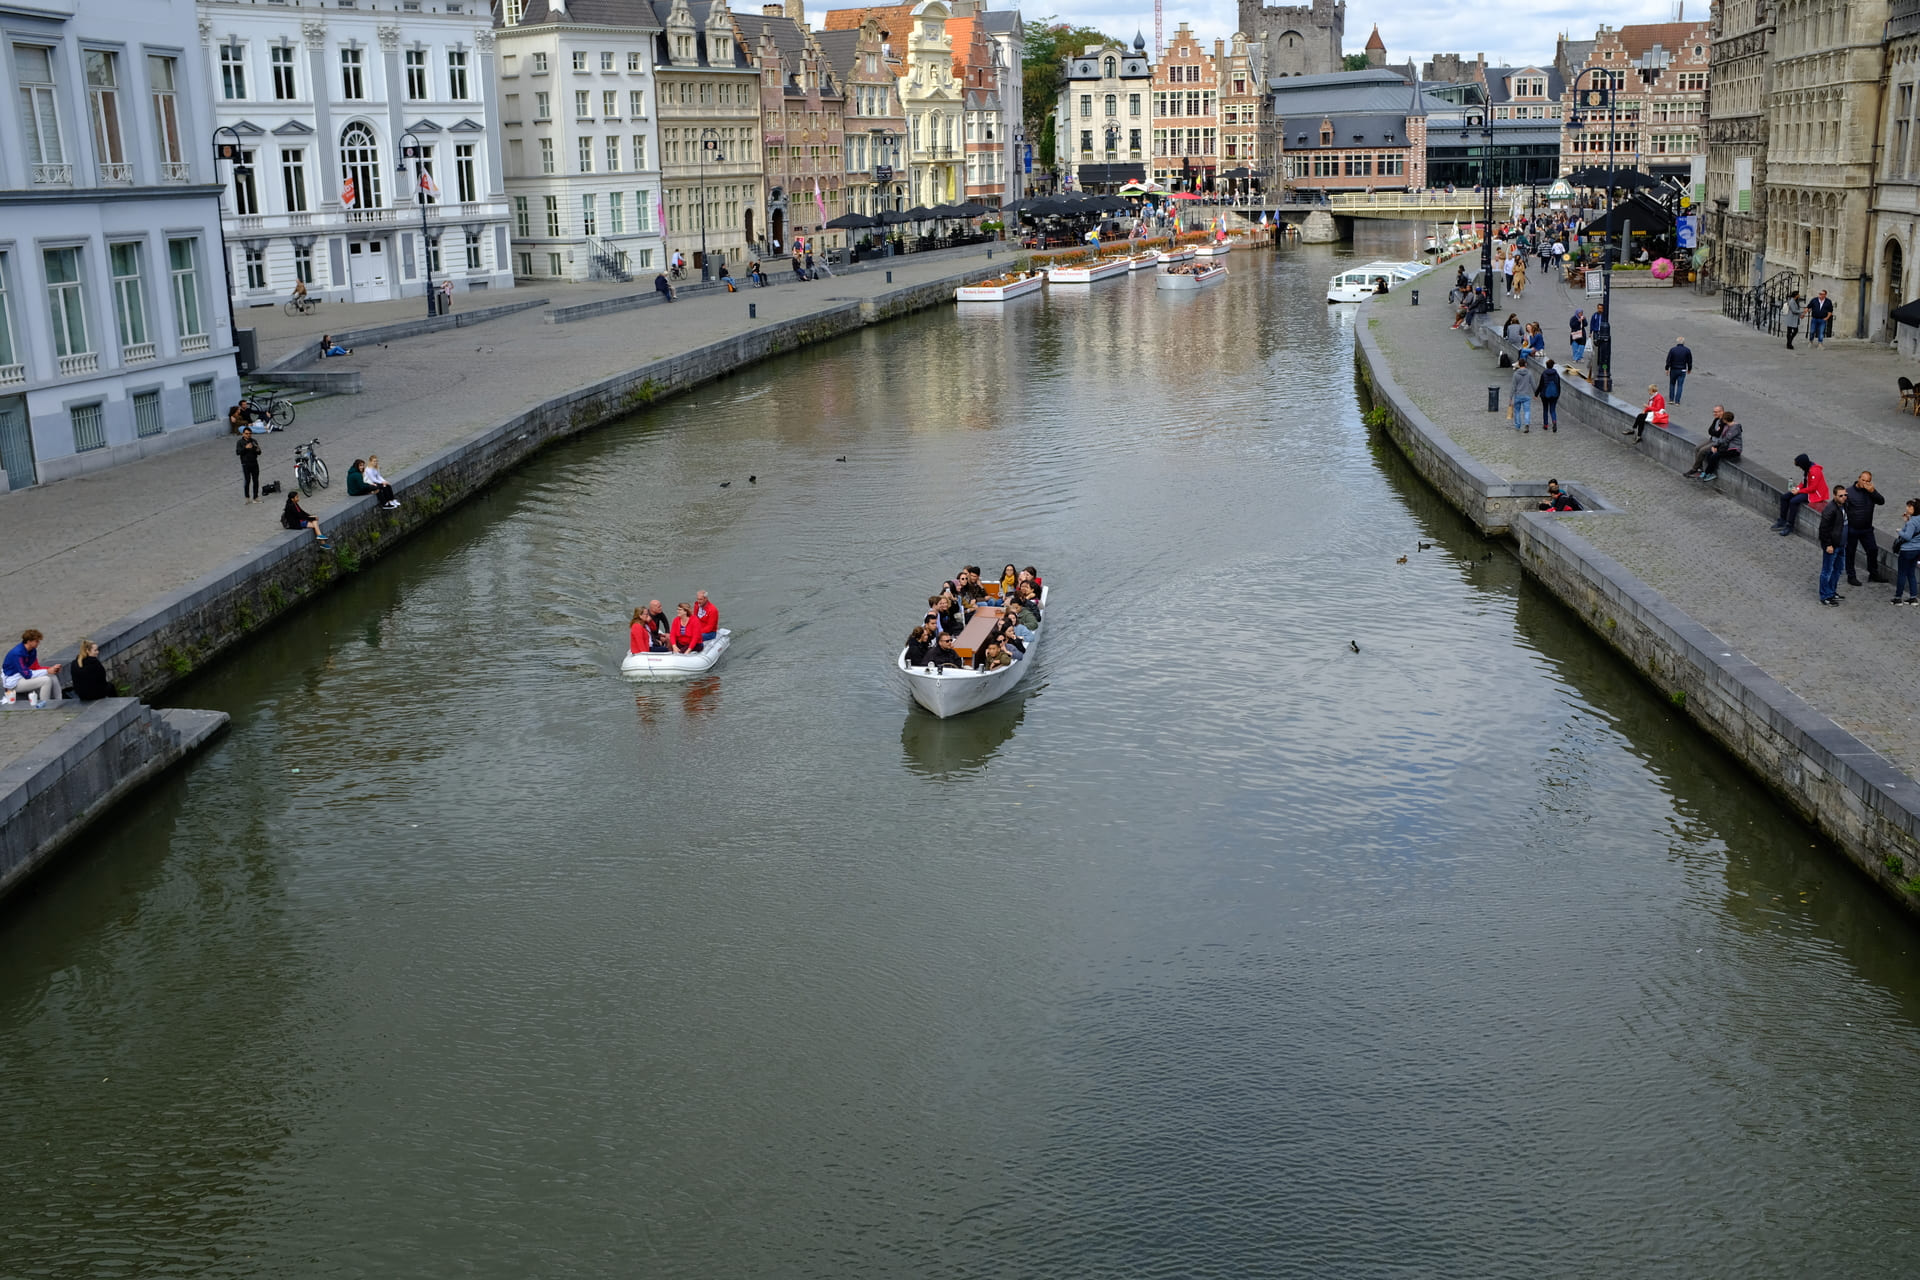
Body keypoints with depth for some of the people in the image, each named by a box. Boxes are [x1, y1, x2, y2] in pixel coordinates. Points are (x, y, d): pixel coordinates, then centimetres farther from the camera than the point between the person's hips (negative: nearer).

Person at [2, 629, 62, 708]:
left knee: (53, 677, -4)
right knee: (46, 680, -25)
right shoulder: (17, 653, -26)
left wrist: (51, 669, -11)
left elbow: (36, 668, 5)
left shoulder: (33, 651, 1)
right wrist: (47, 671, -23)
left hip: (24, 676, 9)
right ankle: (44, 705, -16)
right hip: (13, 682, -9)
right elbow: (26, 674, -26)